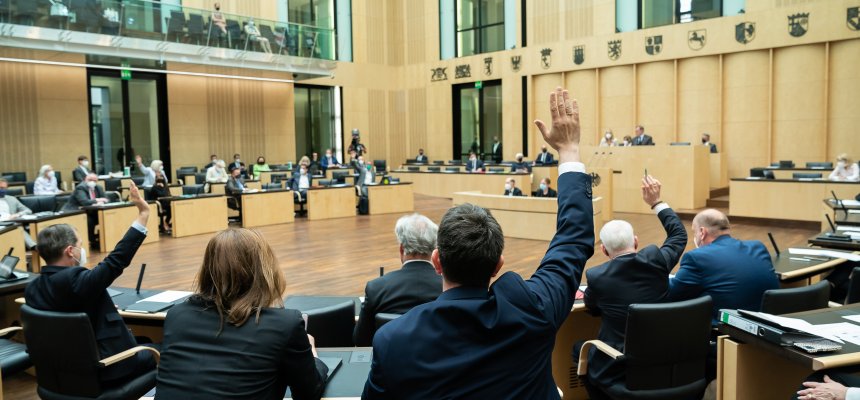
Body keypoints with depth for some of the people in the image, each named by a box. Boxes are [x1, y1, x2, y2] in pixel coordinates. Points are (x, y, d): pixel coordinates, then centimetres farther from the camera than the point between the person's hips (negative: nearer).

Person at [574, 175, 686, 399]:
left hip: (616, 370, -4)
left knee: (579, 349, 25)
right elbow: (679, 234, 12)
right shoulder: (656, 260, -11)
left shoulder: (596, 276, -16)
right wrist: (656, 202, 16)